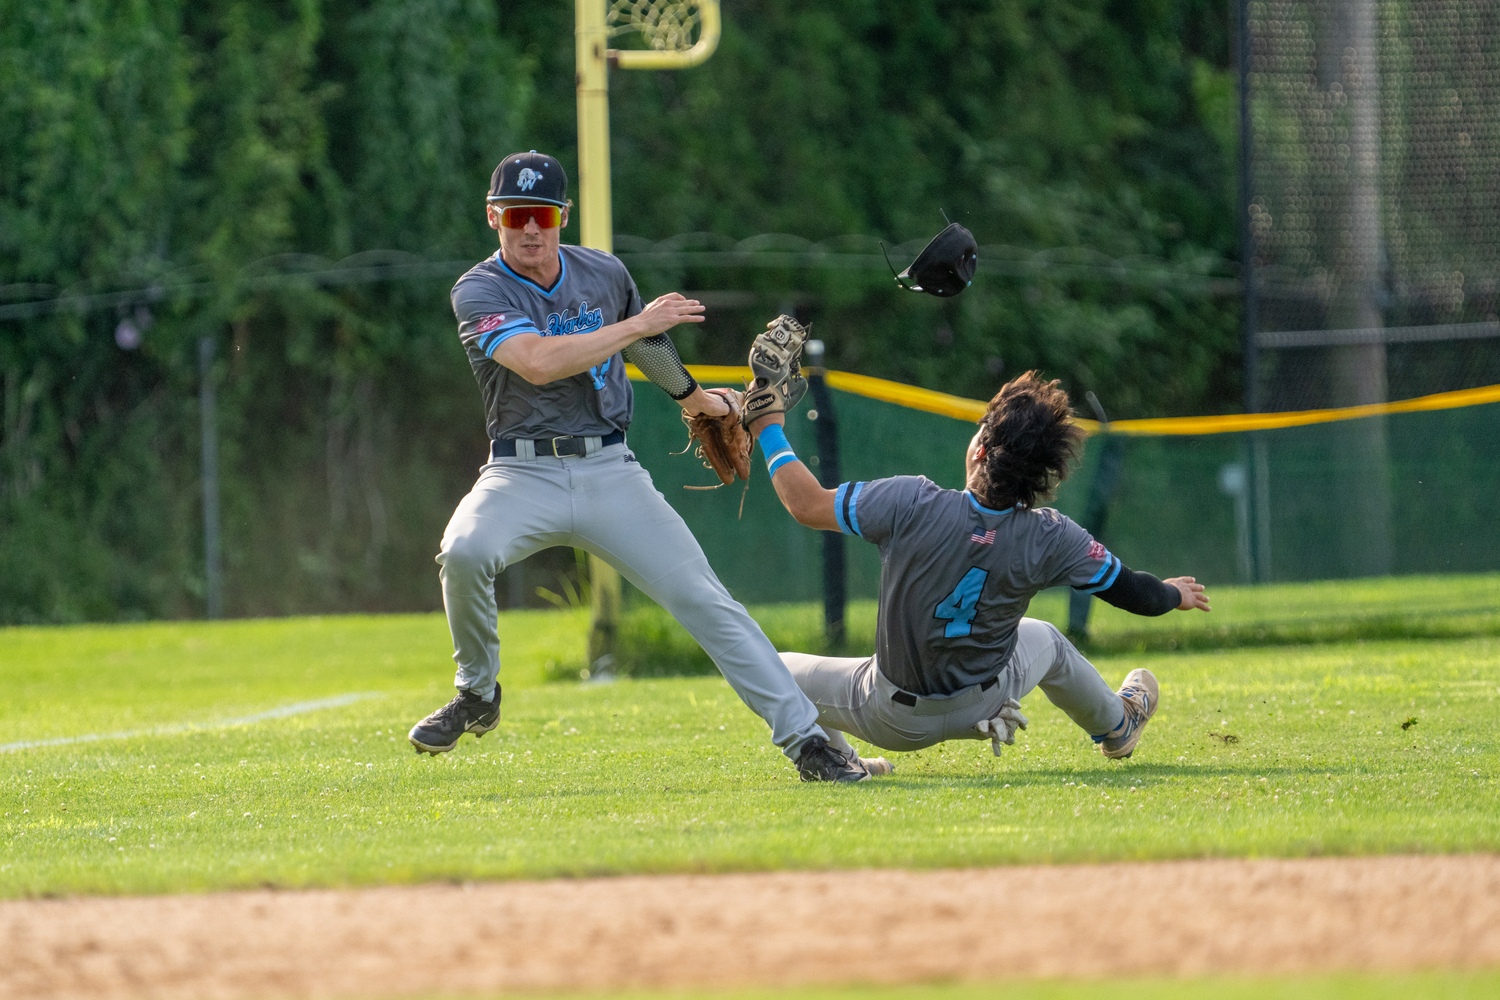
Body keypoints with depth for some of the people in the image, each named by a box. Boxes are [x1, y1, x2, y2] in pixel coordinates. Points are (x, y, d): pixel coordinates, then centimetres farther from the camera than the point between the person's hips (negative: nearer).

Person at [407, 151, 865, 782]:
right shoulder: (479, 292, -7)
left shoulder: (605, 275, 7)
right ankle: (477, 695, -6)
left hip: (609, 471, 3)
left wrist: (691, 395, 45)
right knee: (464, 552, -33)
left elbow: (642, 344, 29)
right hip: (524, 472, -3)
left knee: (702, 597, -11)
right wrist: (639, 323, -18)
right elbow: (537, 362, -25)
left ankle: (805, 741, -13)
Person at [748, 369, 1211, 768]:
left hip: (892, 721, -3)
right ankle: (1117, 725, 59)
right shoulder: (1051, 539, -22)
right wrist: (1174, 595, 16)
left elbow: (807, 505, -20)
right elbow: (1136, 594, -8)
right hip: (979, 706, 3)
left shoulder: (911, 504, -30)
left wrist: (769, 430, -4)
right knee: (1044, 639, 36)